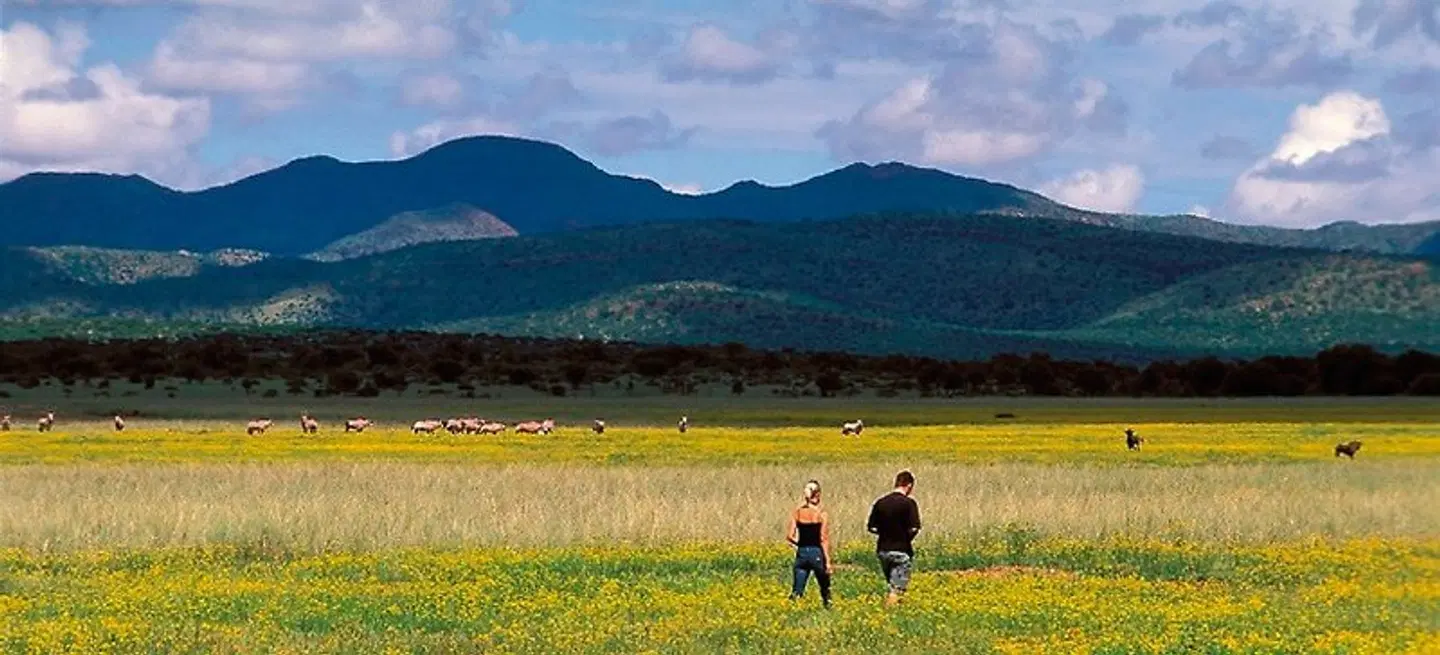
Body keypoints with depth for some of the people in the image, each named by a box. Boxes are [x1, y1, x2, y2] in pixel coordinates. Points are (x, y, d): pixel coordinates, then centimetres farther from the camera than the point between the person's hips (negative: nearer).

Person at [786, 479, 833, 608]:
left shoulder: (797, 513, 2)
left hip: (801, 554, 3)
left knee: (797, 590, 7)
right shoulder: (822, 514, -7)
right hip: (817, 553, -3)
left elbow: (790, 537, -1)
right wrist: (828, 561, -8)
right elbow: (824, 539, -10)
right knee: (825, 589, 14)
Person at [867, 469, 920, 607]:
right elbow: (914, 529, -17)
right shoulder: (908, 503, -11)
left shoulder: (880, 503, 3)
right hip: (901, 550, -5)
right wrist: (907, 538, 4)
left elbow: (871, 527, 3)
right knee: (898, 588, 0)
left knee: (892, 585, 21)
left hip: (883, 549, 5)